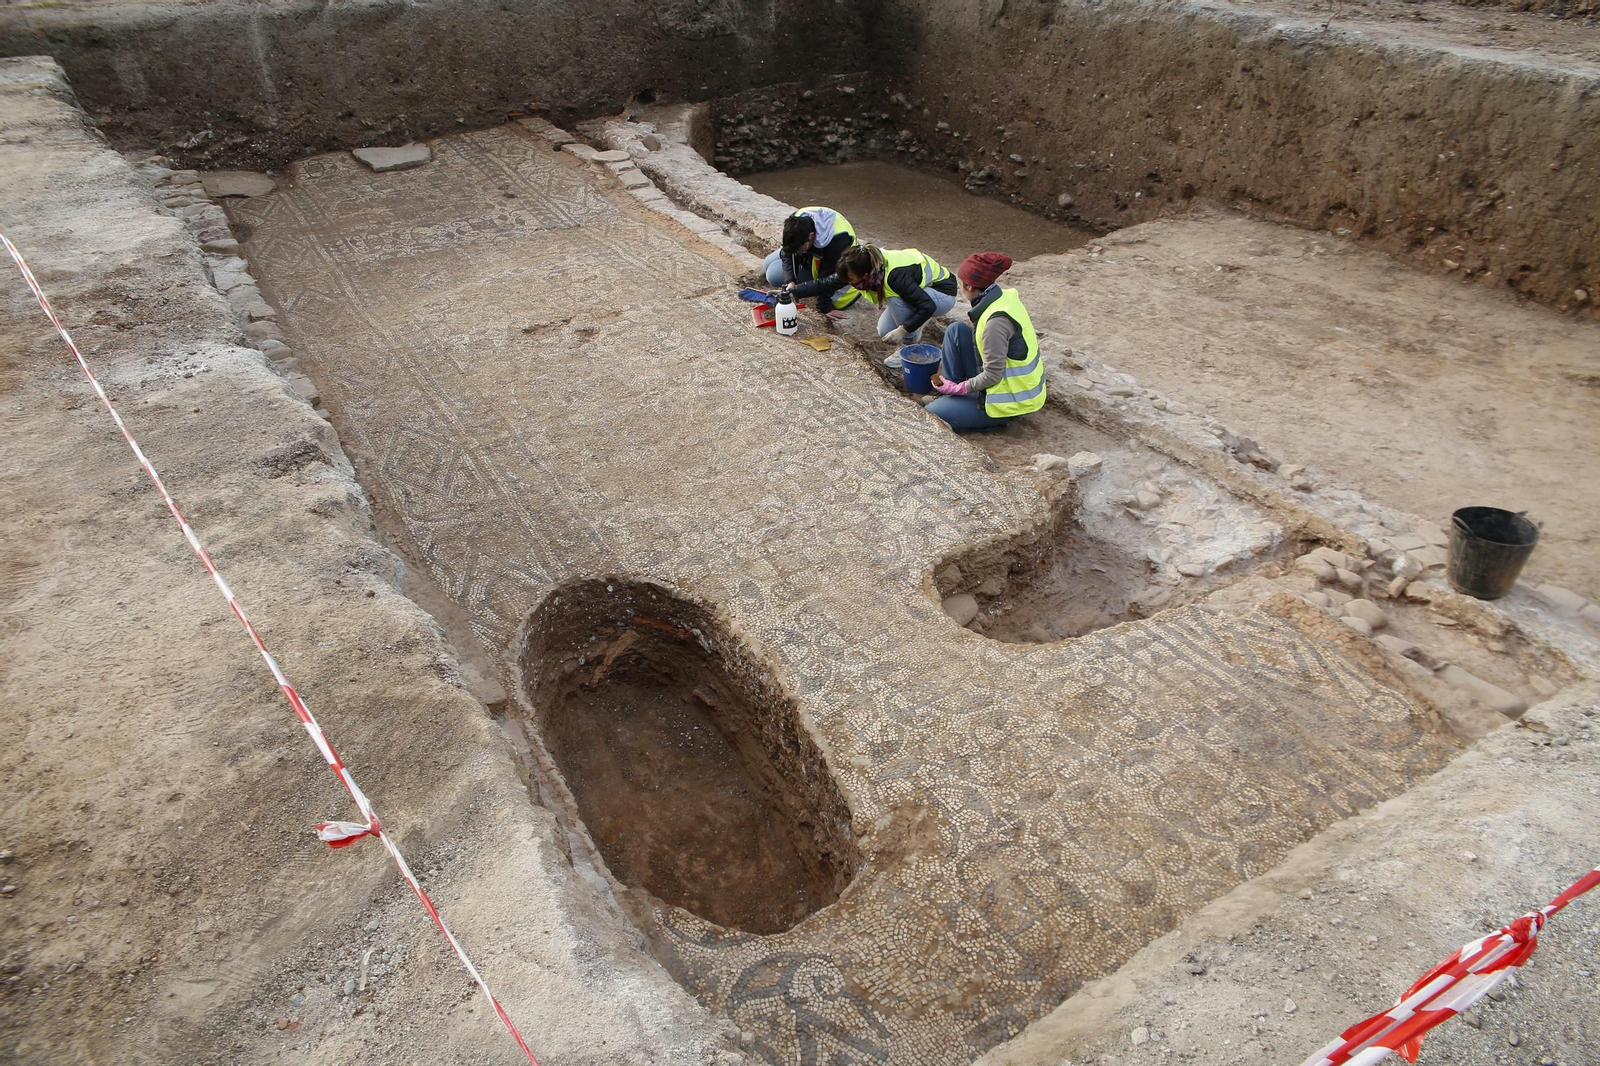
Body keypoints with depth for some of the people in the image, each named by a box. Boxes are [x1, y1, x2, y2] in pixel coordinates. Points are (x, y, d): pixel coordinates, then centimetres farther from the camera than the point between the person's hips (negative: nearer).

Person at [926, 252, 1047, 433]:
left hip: (1011, 400, -9)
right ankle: (950, 393, 9)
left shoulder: (997, 320, -30)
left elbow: (993, 375, -24)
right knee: (956, 330, 3)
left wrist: (959, 388, -10)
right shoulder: (1004, 297, -2)